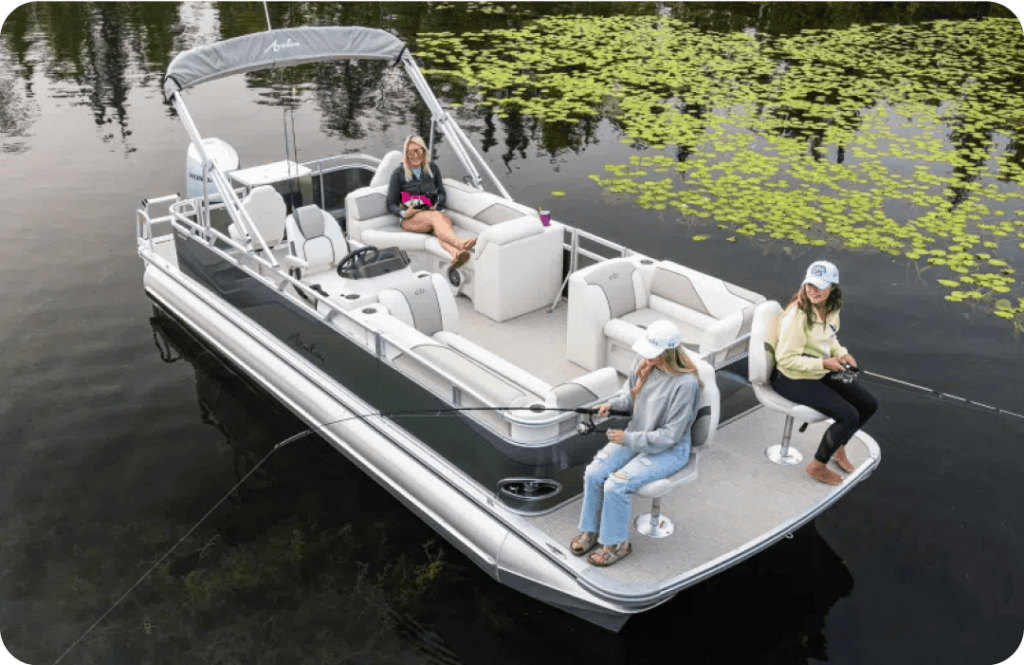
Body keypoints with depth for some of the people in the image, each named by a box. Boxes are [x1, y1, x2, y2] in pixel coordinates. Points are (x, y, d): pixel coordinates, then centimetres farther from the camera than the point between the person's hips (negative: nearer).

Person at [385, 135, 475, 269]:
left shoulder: (433, 169, 16)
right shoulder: (398, 174, 7)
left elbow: (441, 193, 22)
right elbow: (391, 204, 7)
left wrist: (437, 204, -2)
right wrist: (404, 213, -14)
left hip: (433, 212, 3)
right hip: (411, 219, -3)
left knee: (446, 219, -36)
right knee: (435, 216, -38)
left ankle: (455, 254, -70)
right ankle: (460, 244, -69)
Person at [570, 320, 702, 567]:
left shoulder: (685, 384, -27)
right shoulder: (643, 363, -7)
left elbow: (669, 436, -23)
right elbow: (630, 394, 14)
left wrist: (628, 439, -22)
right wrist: (613, 404, -8)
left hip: (669, 450, -7)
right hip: (635, 437, 7)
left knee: (616, 485, -22)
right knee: (594, 473, -11)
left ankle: (617, 544, 2)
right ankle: (590, 531, 11)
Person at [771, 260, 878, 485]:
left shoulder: (831, 308, -2)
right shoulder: (797, 315, -28)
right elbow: (785, 358, -25)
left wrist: (841, 353, -3)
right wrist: (824, 363, -27)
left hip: (821, 373, 9)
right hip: (793, 379, -9)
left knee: (869, 404, 8)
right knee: (849, 416, -18)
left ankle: (839, 448, 31)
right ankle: (817, 466, 3)